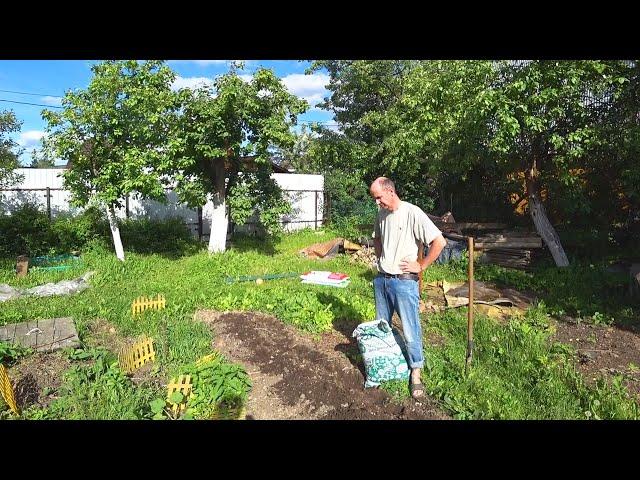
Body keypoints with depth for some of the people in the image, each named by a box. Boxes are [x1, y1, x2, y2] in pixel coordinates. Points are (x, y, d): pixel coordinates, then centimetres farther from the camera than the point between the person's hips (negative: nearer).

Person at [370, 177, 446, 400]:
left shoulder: (412, 213, -16)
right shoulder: (381, 213, 7)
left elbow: (439, 241, -20)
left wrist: (421, 265, -14)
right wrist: (380, 258, 12)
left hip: (404, 281, -7)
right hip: (381, 279, 7)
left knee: (410, 330, 2)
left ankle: (416, 372, 19)